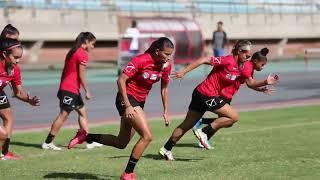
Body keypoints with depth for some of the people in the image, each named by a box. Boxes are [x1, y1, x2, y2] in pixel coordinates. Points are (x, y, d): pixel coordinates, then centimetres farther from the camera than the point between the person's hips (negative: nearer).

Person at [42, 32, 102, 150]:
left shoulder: (72, 52, 16)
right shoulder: (83, 54, -12)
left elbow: (64, 71, 18)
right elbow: (81, 75, -15)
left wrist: (61, 88, 20)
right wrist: (87, 91, -10)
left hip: (65, 87, 10)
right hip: (70, 90, -10)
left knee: (82, 112, 12)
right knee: (63, 115, -6)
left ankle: (89, 142, 13)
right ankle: (48, 143, -4)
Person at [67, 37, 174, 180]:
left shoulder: (166, 66, -1)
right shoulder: (140, 61, -22)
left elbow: (164, 88, 13)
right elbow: (121, 80, -21)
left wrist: (165, 111, 10)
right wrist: (127, 106, -24)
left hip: (139, 102, 8)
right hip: (127, 99, -8)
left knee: (121, 143, 12)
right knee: (147, 136, -18)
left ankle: (85, 137, 26)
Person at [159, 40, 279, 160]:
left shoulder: (241, 68, 8)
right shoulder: (228, 61, -19)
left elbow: (251, 83, 14)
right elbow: (204, 60, -20)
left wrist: (265, 82, -3)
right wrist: (183, 72, -21)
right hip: (206, 95, -9)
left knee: (187, 125, 14)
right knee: (234, 117, -7)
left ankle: (166, 149, 20)